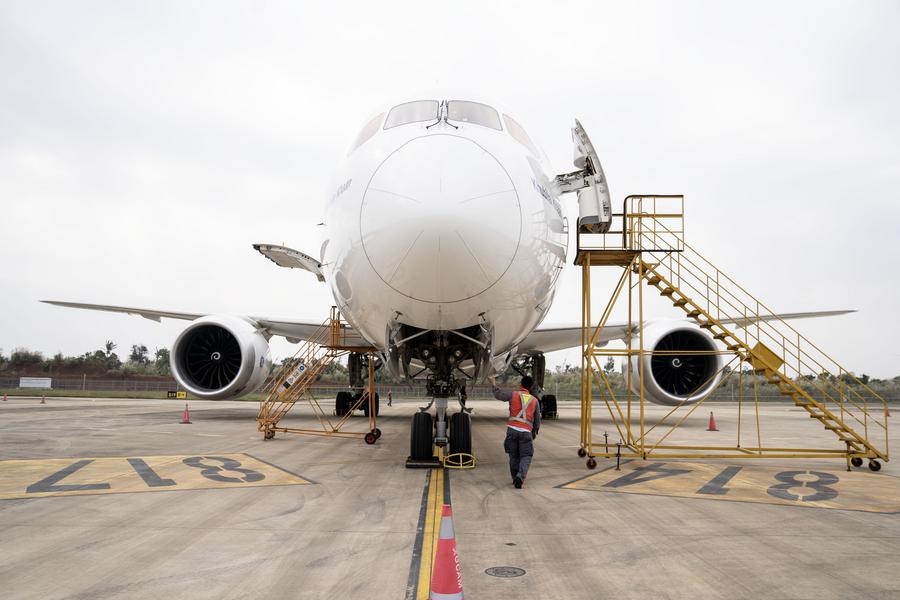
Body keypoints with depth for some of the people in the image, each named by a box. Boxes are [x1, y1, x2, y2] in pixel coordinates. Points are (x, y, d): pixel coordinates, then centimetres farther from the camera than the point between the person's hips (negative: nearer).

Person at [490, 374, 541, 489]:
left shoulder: (514, 394, 4)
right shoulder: (535, 400, 10)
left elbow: (498, 394, 5)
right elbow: (537, 419, 15)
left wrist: (494, 384, 23)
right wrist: (535, 431, 31)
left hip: (512, 429, 0)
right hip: (526, 431, 0)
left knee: (514, 456, 14)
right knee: (526, 457, 4)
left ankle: (515, 478, 19)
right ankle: (520, 476, -18)